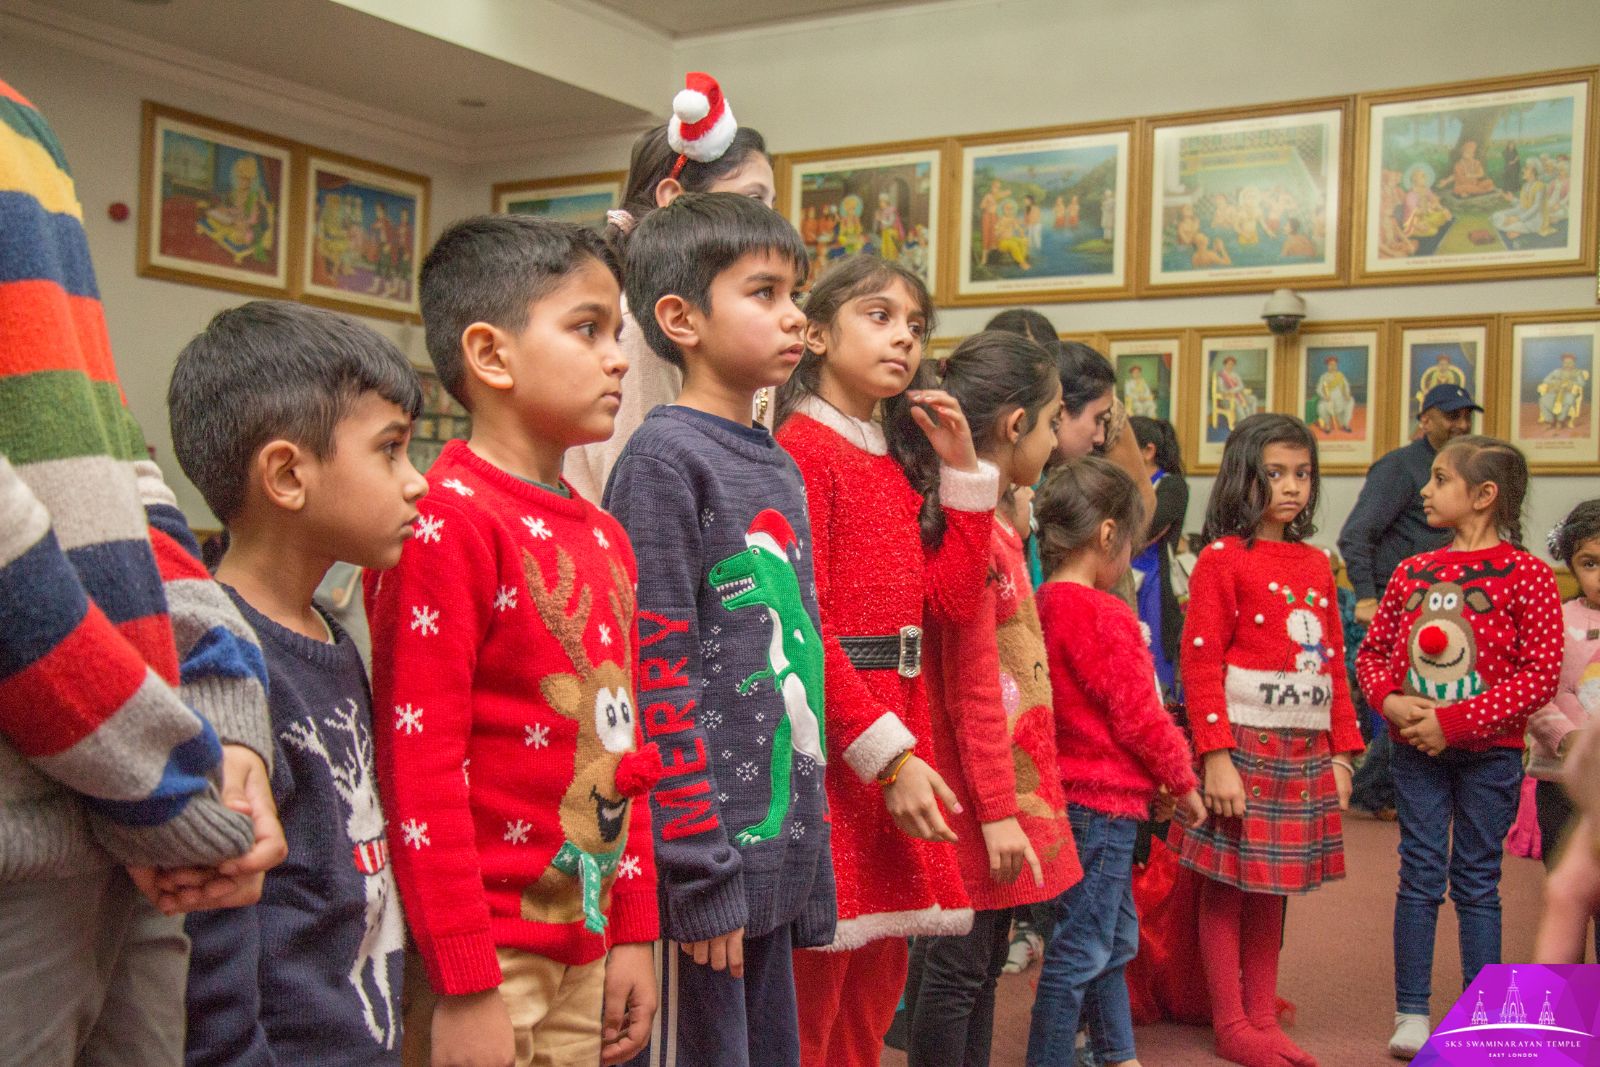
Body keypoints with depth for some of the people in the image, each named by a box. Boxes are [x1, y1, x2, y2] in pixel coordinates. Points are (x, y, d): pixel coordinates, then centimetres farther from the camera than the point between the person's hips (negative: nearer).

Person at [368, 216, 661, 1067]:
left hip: (584, 950, 7)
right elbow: (420, 764, -18)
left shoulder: (605, 538, 10)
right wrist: (464, 985, -17)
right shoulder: (443, 520, -15)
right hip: (488, 953, -7)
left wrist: (632, 934, 12)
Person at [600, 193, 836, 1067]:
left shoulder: (782, 469, 13)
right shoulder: (665, 460, -11)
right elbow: (656, 680, -16)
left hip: (781, 858, 8)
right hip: (707, 865, -8)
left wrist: (809, 862, 16)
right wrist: (704, 875, -16)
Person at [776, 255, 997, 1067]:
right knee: (812, 988, -1)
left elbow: (953, 602, 8)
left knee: (879, 973, 15)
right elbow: (801, 626, -16)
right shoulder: (803, 446, -9)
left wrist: (962, 470, 4)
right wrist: (888, 756, -18)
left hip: (897, 721, 8)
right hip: (829, 737, -8)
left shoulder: (901, 460, 16)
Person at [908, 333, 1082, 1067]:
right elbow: (972, 688, -20)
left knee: (983, 963, 17)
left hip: (1013, 776, 10)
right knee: (957, 967, 1)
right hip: (980, 787, -10)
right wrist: (997, 812, -19)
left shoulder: (999, 520, 12)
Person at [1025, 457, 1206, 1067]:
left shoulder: (1047, 603, 8)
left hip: (1080, 794, 10)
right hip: (1105, 801, -10)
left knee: (1114, 942, 22)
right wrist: (1183, 782, -2)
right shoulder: (1102, 614, -19)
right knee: (1080, 953, -1)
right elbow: (1138, 716, -17)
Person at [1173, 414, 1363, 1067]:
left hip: (1303, 750, 6)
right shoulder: (1221, 558, -7)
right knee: (1227, 886, 2)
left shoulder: (1315, 564, 13)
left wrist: (1341, 751, 10)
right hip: (1244, 743, -6)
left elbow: (1334, 664, 15)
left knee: (1271, 890, 13)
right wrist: (1216, 756, -18)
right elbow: (1200, 664, -12)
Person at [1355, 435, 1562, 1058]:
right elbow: (1372, 651, 11)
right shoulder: (1412, 572, 4)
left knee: (1477, 882, 7)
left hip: (1489, 754, -3)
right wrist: (1390, 700, -10)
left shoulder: (1526, 575, -9)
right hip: (1417, 751, 3)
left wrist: (1456, 722, -18)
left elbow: (1542, 672, -13)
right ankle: (1412, 1013, 14)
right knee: (1420, 875, 6)